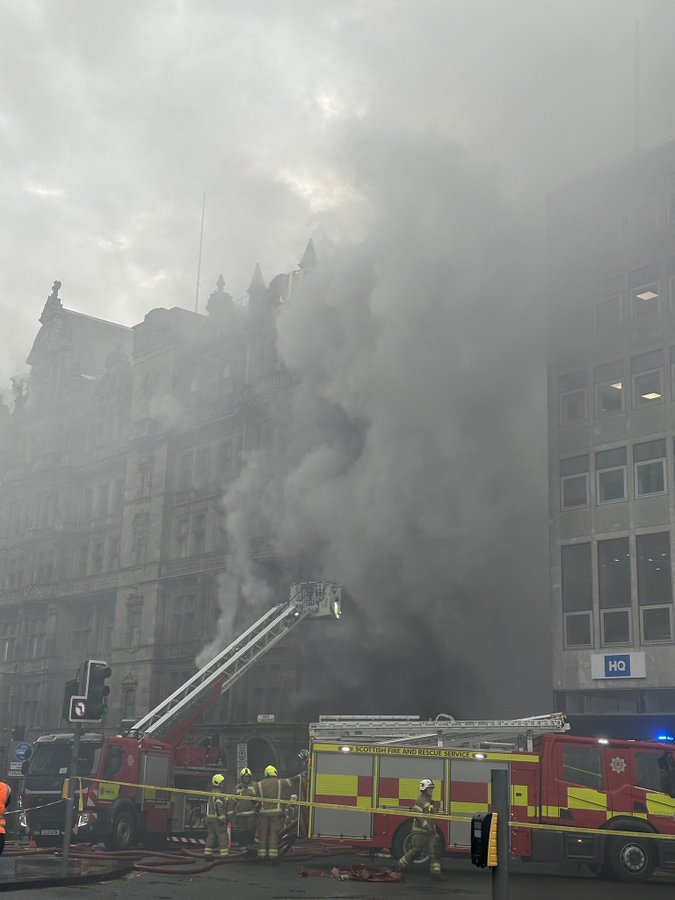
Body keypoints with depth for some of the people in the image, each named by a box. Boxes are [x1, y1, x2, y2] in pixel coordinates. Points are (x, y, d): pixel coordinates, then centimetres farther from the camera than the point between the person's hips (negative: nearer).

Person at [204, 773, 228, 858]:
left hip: (209, 818, 9)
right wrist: (222, 818, -21)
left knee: (211, 836, 10)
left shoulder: (211, 793, 19)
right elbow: (220, 807, -19)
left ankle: (207, 854, 7)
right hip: (217, 819, -9)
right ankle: (224, 855, -9)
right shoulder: (218, 794, -11)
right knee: (222, 836, -6)